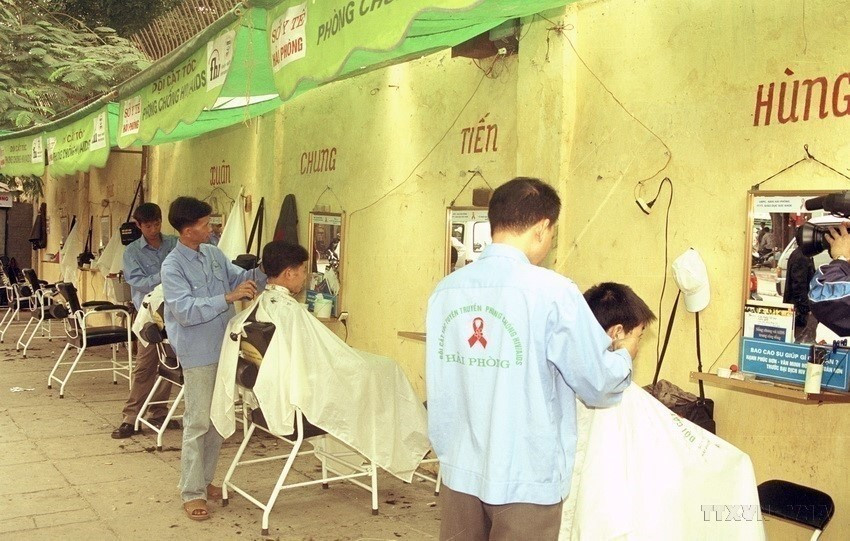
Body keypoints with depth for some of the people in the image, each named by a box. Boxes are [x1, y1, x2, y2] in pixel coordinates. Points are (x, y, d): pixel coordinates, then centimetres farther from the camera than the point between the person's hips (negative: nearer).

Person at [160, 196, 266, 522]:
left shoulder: (213, 253, 6)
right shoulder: (172, 266, -14)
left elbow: (239, 278, 13)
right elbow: (187, 311, -23)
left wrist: (264, 273, -6)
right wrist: (228, 298, -28)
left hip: (224, 347, 7)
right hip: (198, 353, -7)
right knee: (198, 422, -3)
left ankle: (204, 480, 29)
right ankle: (192, 493, 7)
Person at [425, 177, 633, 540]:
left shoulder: (446, 290, -1)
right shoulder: (552, 292, -16)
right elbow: (600, 383, -8)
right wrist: (624, 357, 13)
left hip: (460, 470, 5)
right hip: (526, 478, -5)